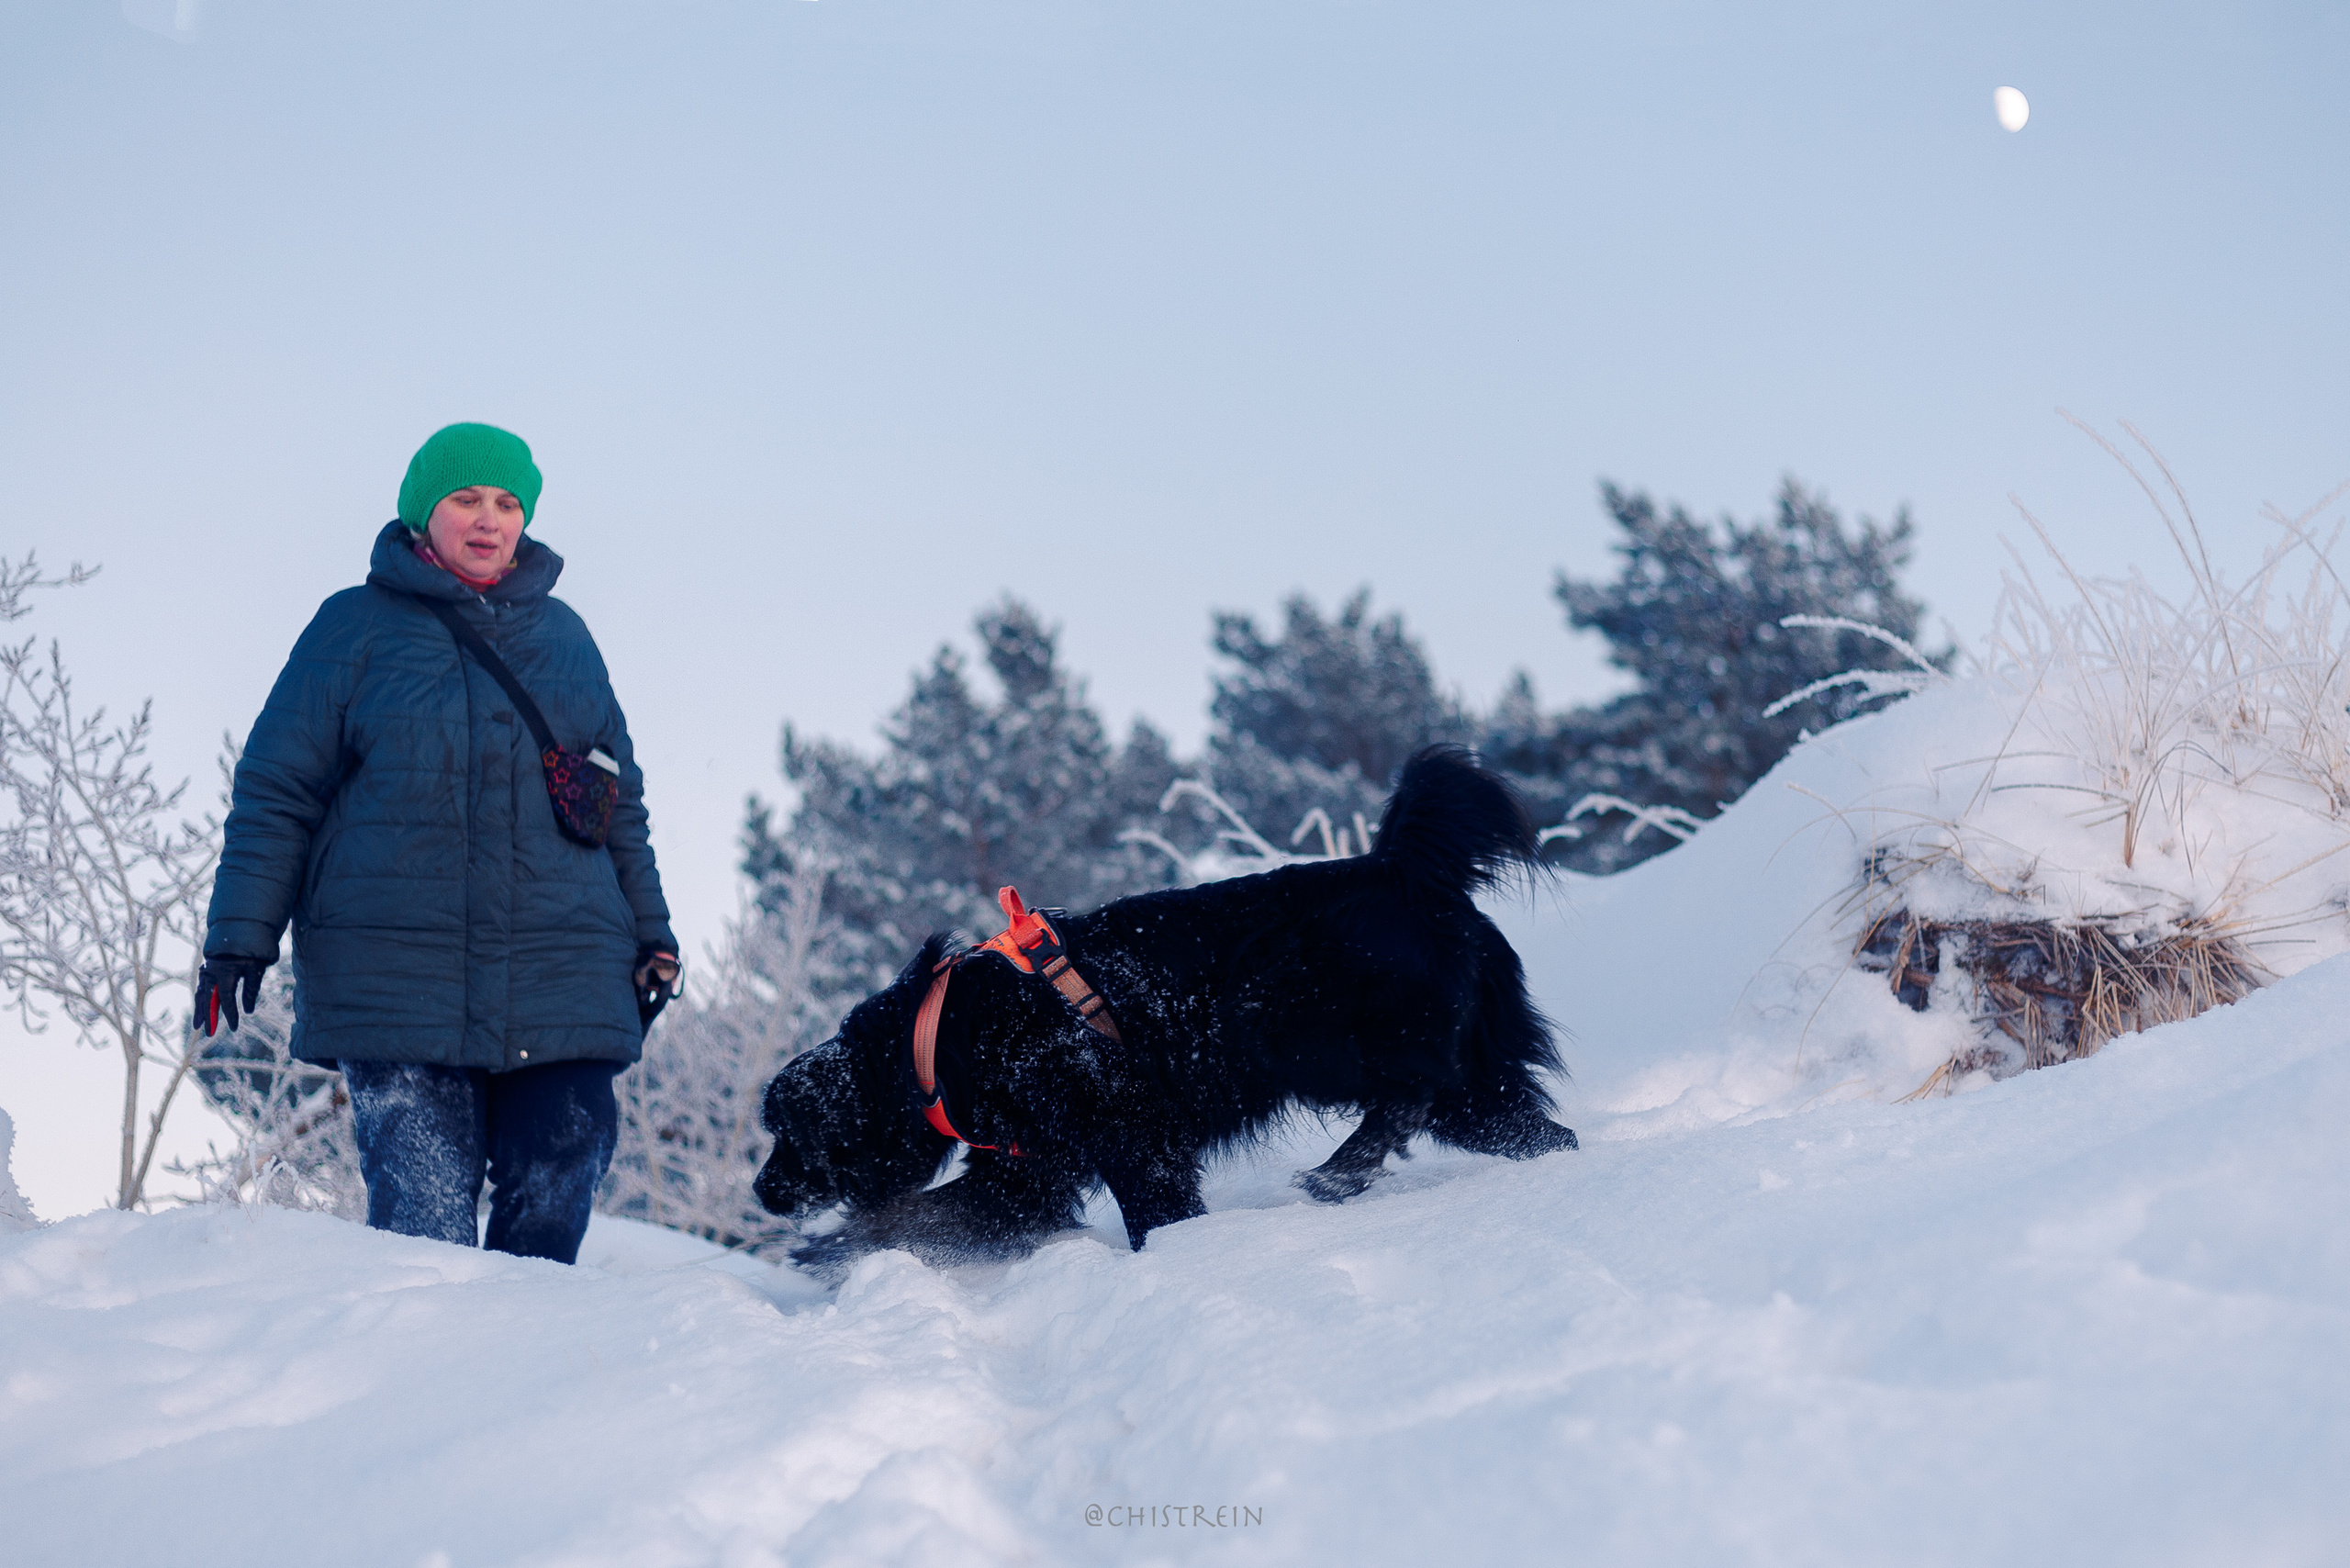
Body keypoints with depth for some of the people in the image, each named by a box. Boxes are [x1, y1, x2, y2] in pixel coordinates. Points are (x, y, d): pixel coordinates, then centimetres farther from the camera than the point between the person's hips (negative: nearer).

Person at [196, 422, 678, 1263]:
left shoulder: (564, 635, 17)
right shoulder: (356, 626, 6)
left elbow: (621, 800, 22)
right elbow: (276, 790, 4)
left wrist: (651, 938, 19)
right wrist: (240, 934, -4)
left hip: (563, 985, 3)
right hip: (396, 984, -3)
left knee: (553, 1210, -3)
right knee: (423, 1226, -7)